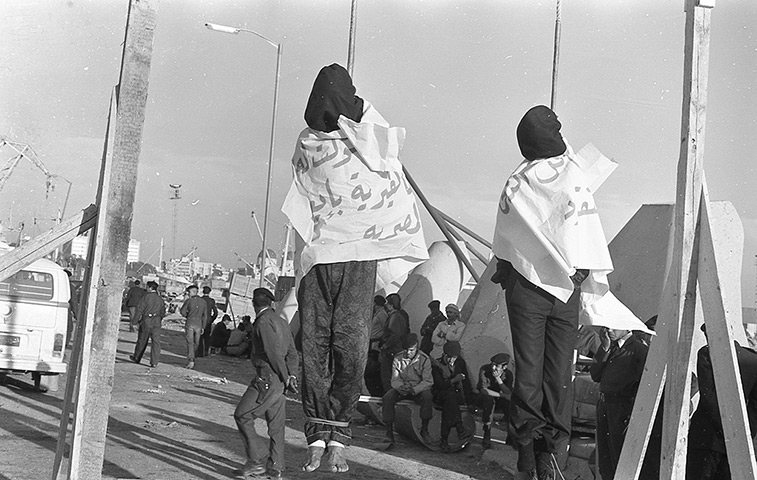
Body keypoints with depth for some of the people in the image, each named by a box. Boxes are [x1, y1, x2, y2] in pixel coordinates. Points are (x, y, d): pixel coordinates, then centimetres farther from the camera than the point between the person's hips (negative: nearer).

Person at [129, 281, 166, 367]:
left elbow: (140, 309, -10)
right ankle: (154, 362, -4)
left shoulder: (146, 297, -9)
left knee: (142, 341, 12)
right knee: (156, 342, 1)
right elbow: (163, 312, 11)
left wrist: (137, 320, -1)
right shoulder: (160, 299, 6)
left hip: (146, 321, -3)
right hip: (157, 322, 3)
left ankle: (136, 358, 28)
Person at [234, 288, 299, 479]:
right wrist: (292, 376, 2)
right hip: (278, 381, 9)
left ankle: (255, 461, -3)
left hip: (268, 377, -9)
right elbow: (292, 353, 11)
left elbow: (275, 353, -18)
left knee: (242, 415, -2)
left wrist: (286, 378, -12)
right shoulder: (281, 321, 15)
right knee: (276, 424, 11)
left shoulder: (264, 321, -12)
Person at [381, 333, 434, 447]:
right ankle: (389, 433, -23)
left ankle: (424, 430, -17)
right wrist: (401, 387, -28)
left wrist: (414, 390, -30)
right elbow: (395, 379, -4)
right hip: (401, 389, 2)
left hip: (419, 389, -2)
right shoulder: (398, 358, -2)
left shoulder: (424, 359, -9)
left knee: (428, 396, -35)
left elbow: (428, 381, -14)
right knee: (387, 397, -27)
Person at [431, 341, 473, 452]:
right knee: (450, 395, -38)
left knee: (448, 405, -32)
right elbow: (439, 384, -12)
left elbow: (466, 382, 12)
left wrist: (466, 400, 2)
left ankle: (444, 440, -34)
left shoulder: (460, 362, 10)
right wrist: (454, 380, -21)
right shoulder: (436, 364, -1)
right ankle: (460, 430, -52)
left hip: (457, 394, 3)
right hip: (440, 394, -3)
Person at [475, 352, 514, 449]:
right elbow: (483, 390, -25)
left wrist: (498, 379, -31)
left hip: (499, 400, 3)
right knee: (489, 400, -37)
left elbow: (509, 394, -21)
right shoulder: (484, 369, -20)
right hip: (482, 398, -3)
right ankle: (487, 436, -30)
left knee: (511, 403, -27)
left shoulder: (508, 374, -11)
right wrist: (501, 395, -26)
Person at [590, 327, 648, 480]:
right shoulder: (611, 347, 13)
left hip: (622, 410, -7)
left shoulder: (640, 350, -10)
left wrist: (632, 416, -19)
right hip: (603, 406, 7)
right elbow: (595, 375, 6)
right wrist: (604, 349, -3)